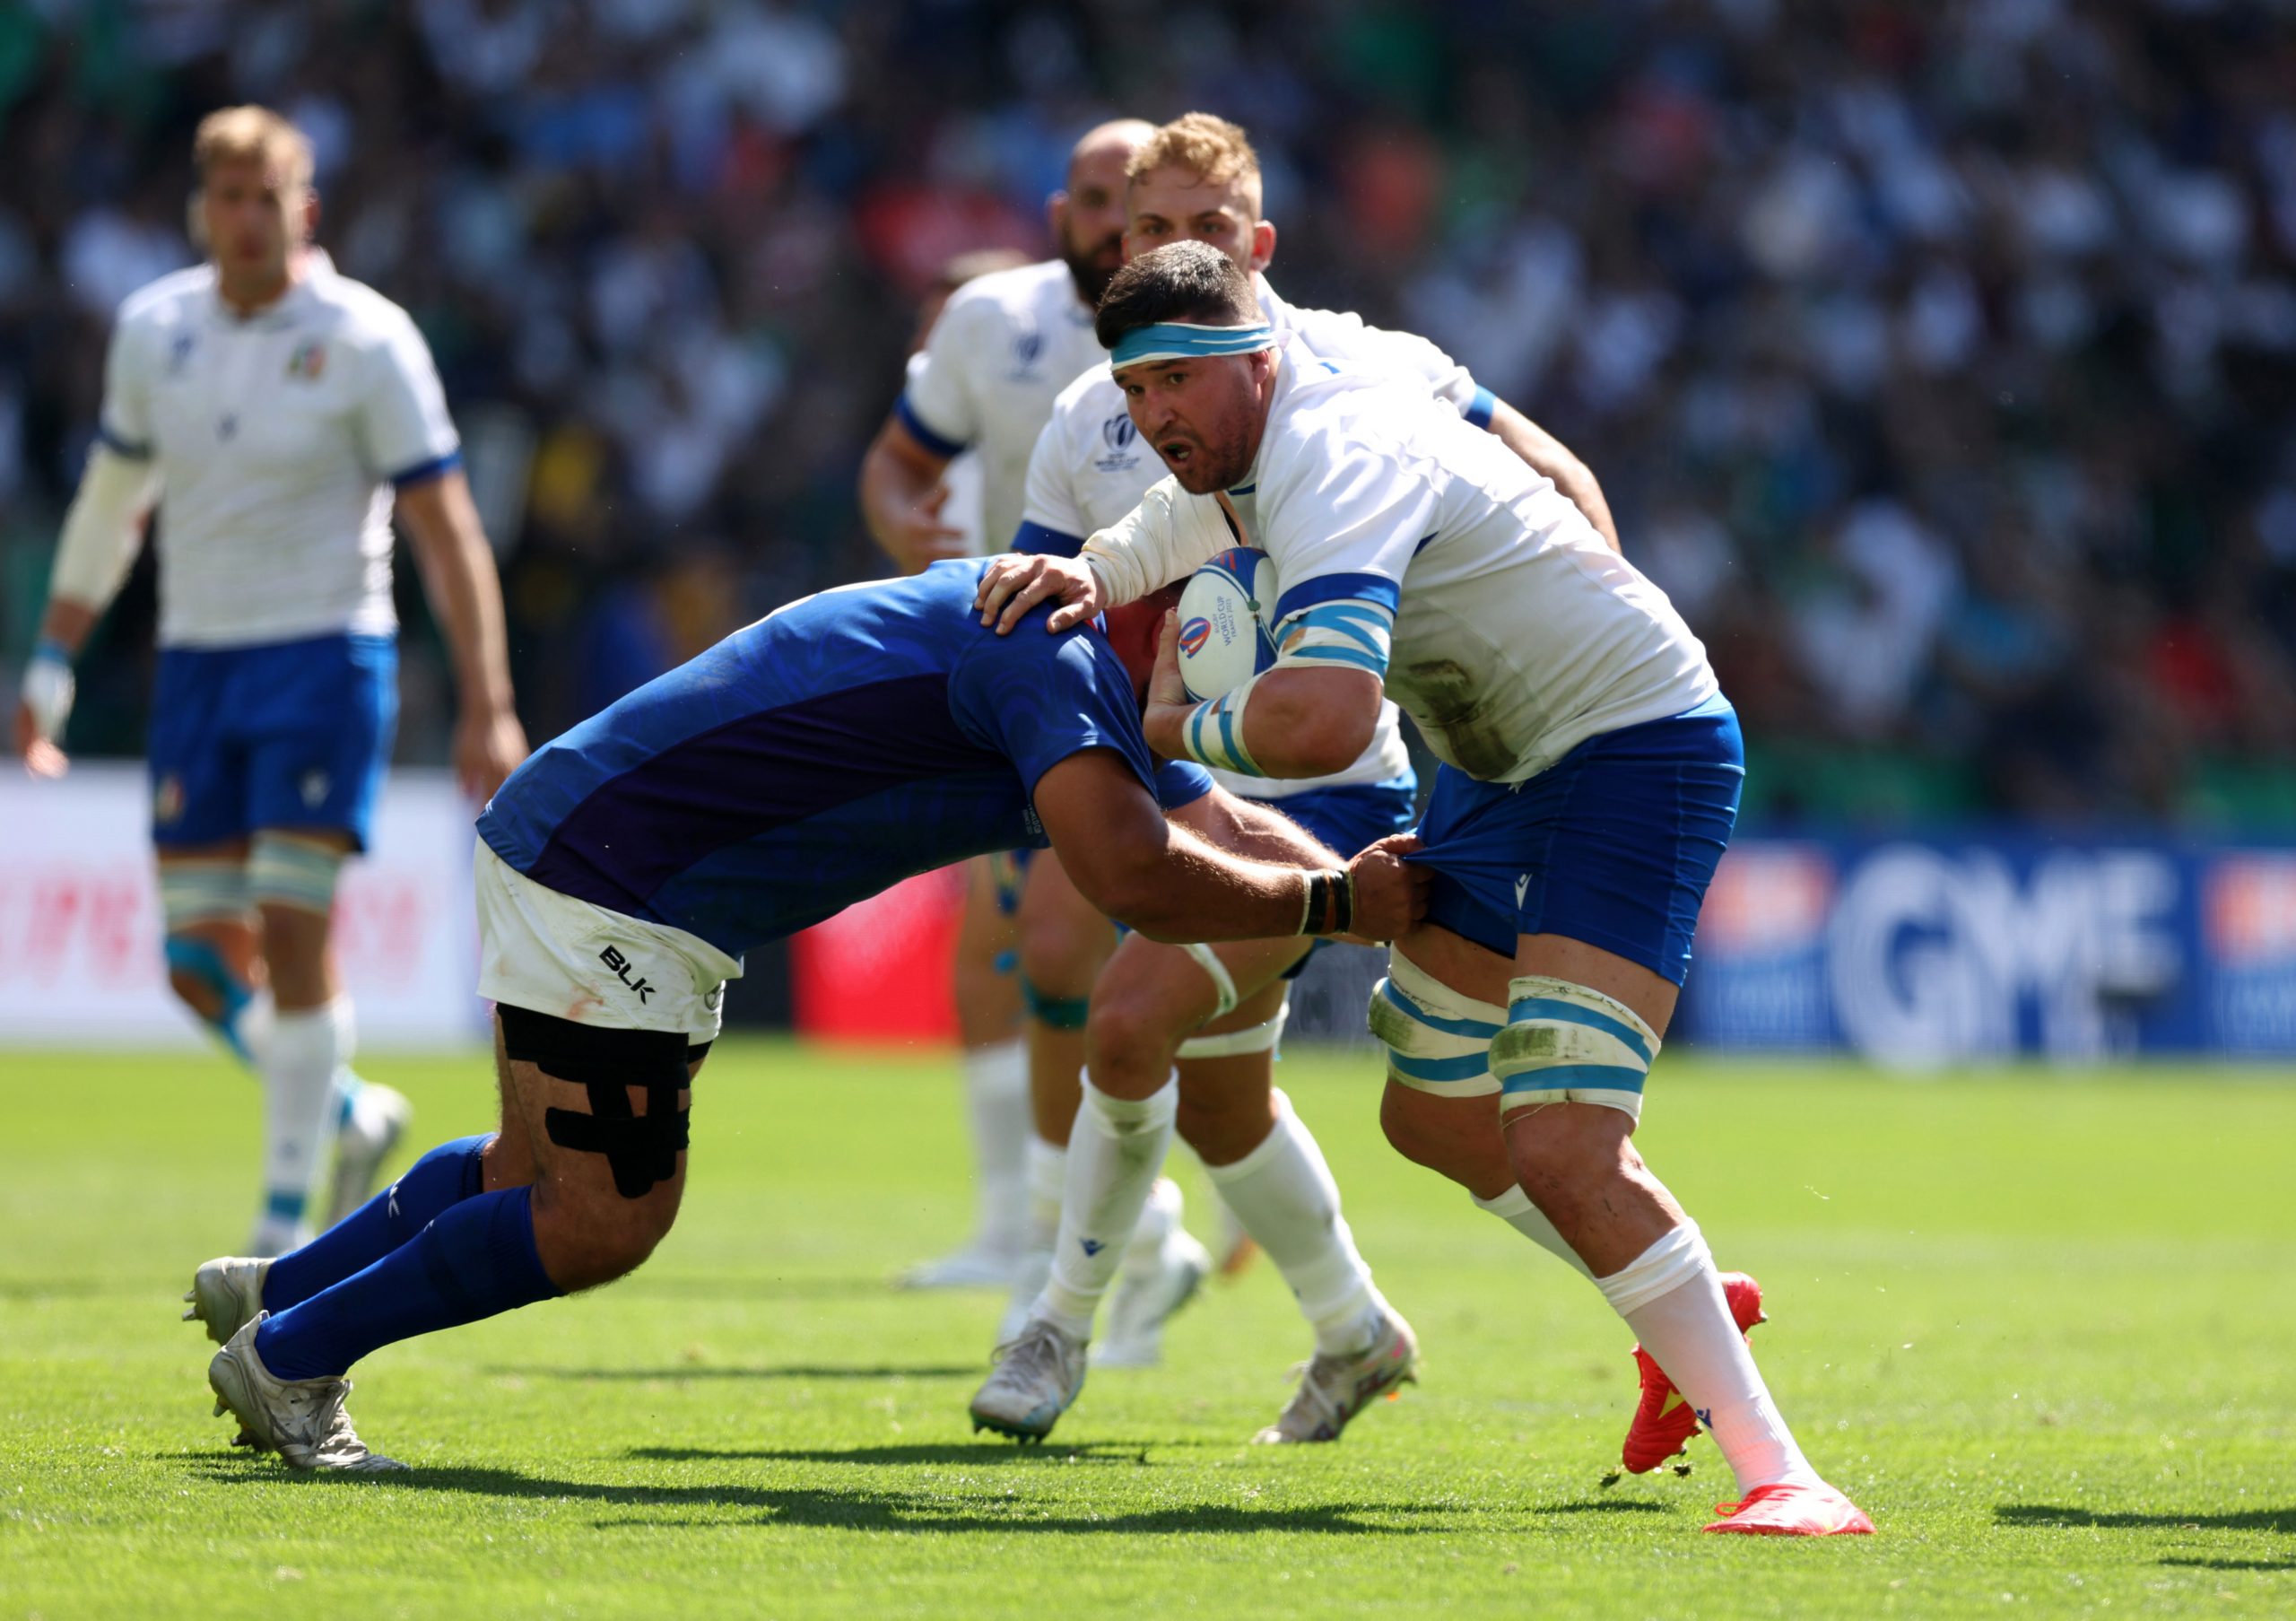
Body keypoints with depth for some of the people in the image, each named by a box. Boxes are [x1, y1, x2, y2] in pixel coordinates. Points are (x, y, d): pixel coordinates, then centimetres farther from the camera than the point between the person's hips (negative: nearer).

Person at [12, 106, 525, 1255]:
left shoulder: (365, 340, -9)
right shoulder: (154, 329, 5)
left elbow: (446, 531, -8)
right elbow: (111, 501, 18)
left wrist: (487, 710, -12)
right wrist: (52, 665, 18)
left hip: (324, 655, -5)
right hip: (196, 664, 5)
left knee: (290, 932, -12)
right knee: (202, 964, 2)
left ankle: (288, 1210, -3)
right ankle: (350, 1114, 26)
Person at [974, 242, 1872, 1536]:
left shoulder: (1341, 462, -27)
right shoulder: (1238, 458, 5)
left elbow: (1322, 720, -42)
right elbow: (1146, 545, 28)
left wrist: (1176, 726, -21)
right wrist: (1082, 578, 3)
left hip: (1636, 755, -11)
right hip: (1505, 767, 11)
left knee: (1562, 1150, -24)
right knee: (1434, 1116, 19)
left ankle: (1782, 1475, -22)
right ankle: (1691, 1317, 40)